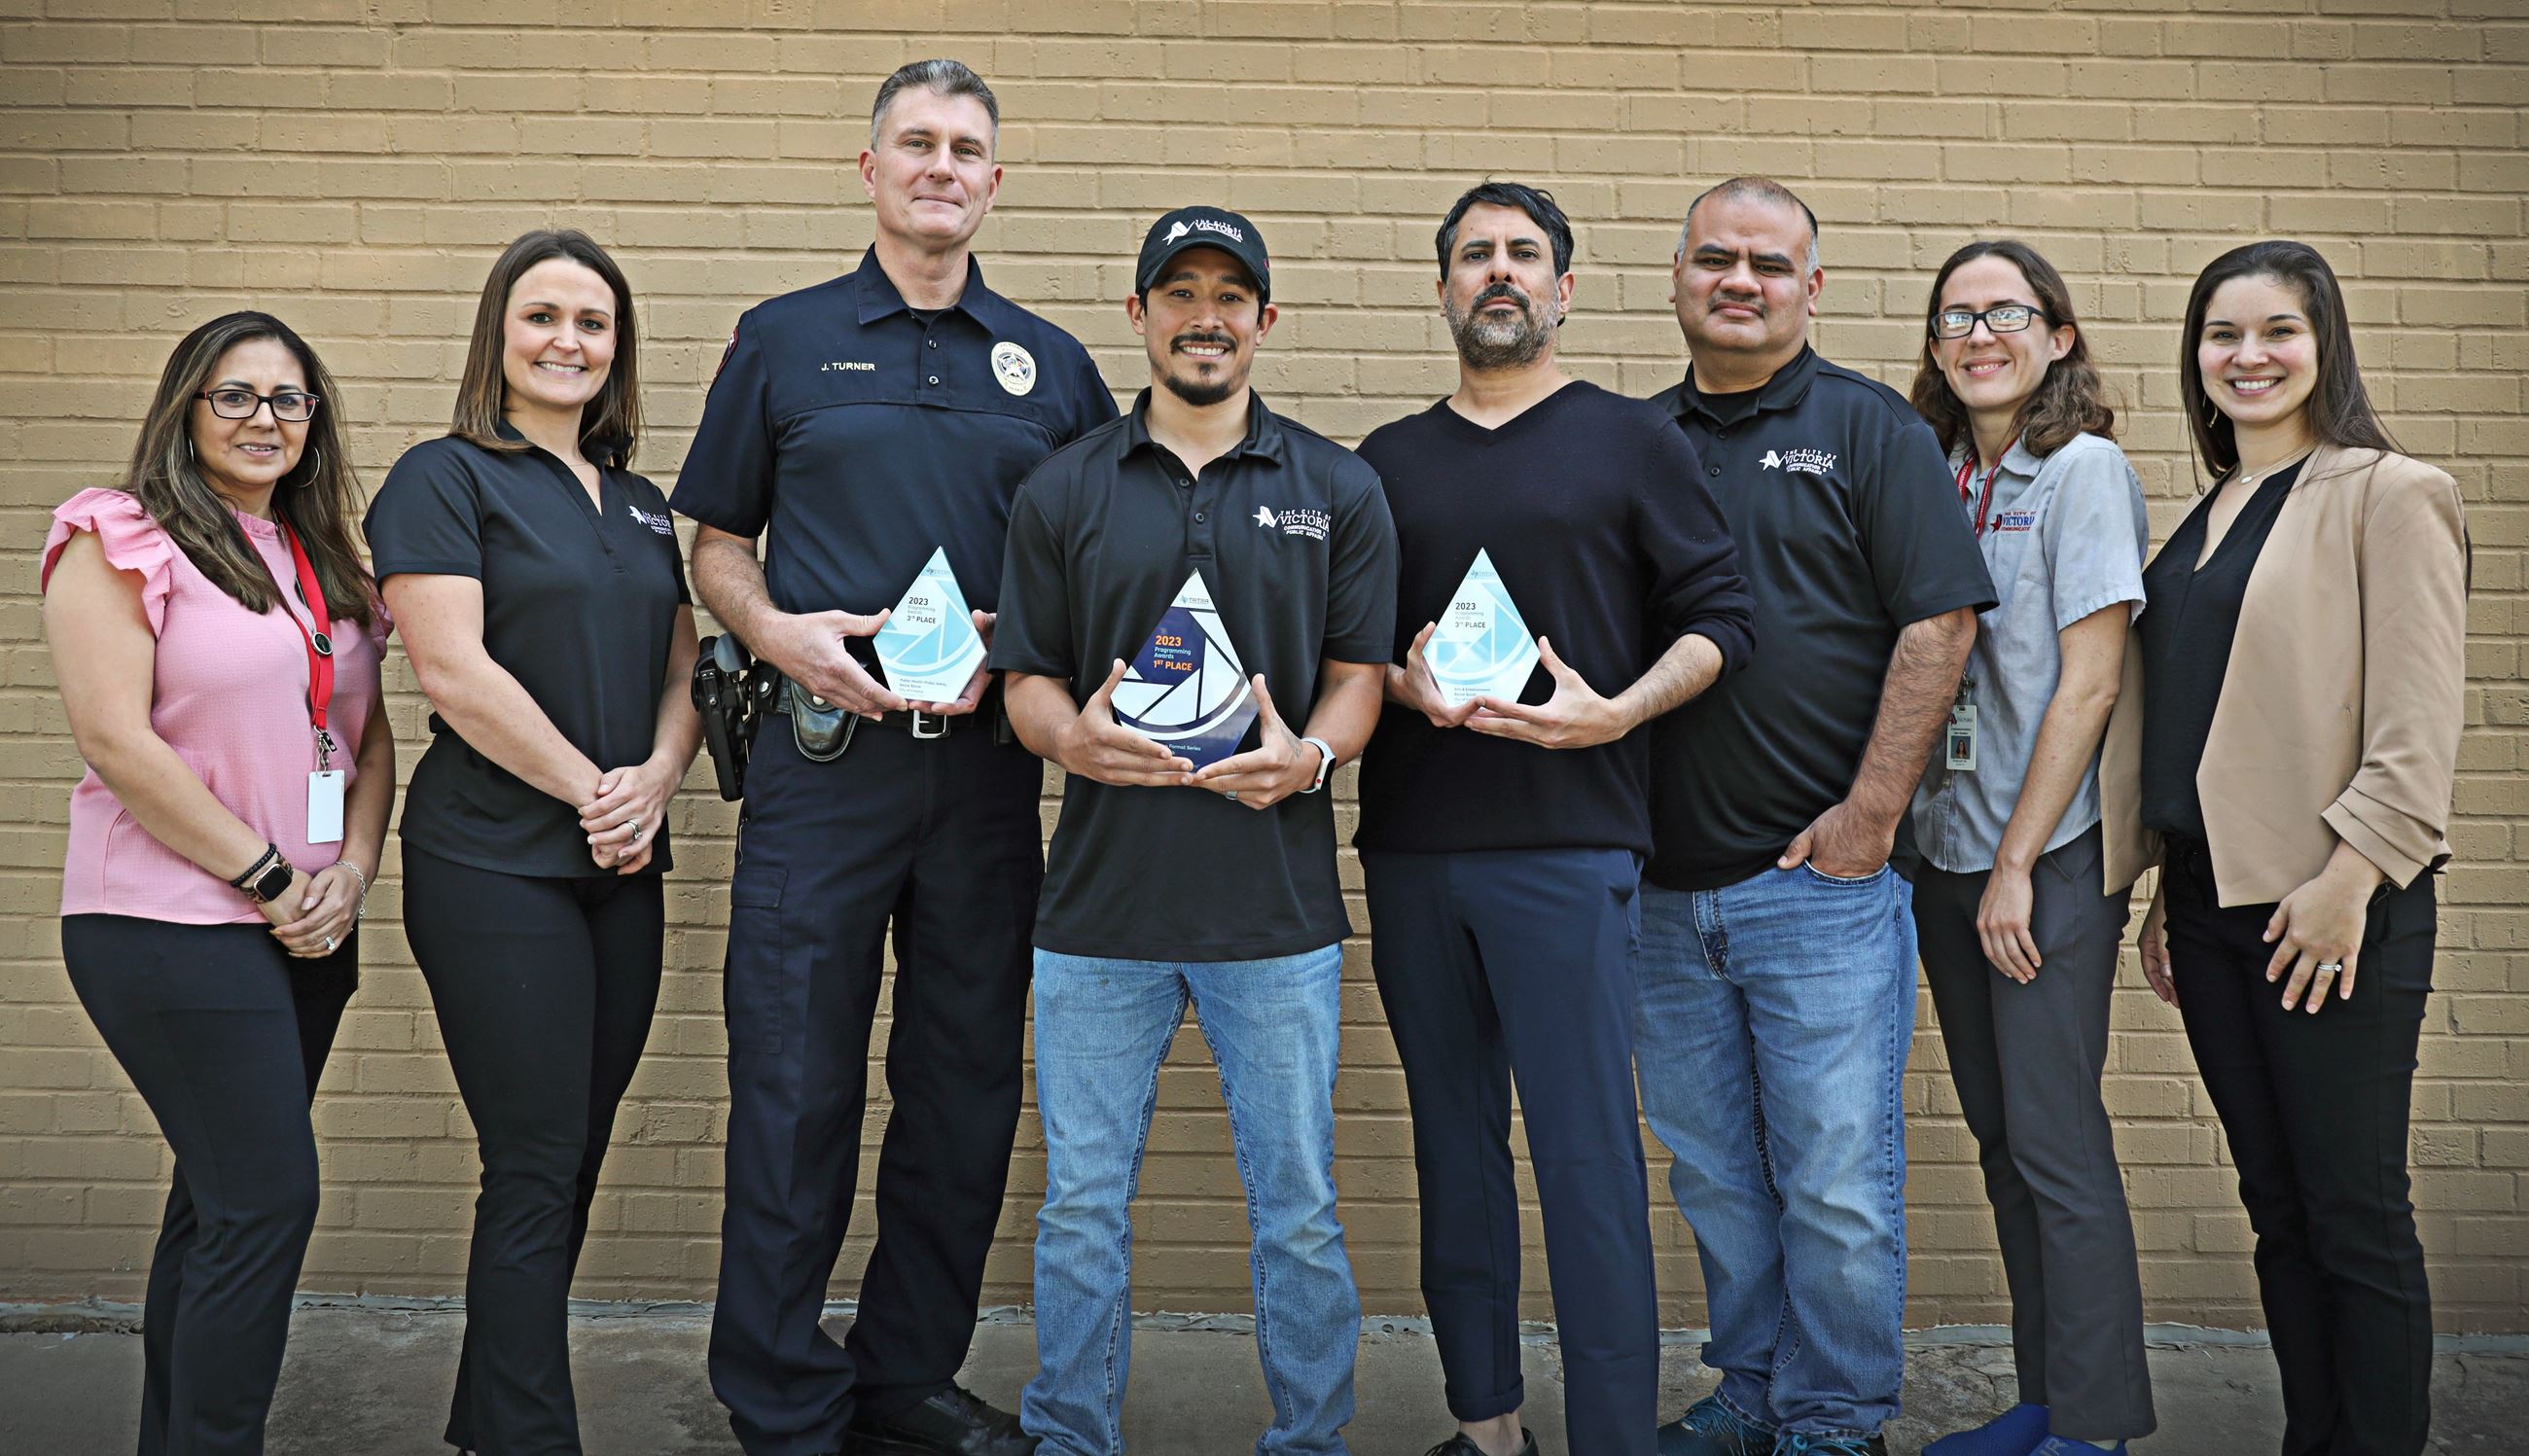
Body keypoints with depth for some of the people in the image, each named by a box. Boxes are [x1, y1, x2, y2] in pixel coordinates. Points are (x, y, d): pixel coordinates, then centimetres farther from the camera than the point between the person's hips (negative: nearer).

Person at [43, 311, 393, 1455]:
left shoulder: (323, 559, 15)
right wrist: (267, 880, -13)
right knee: (268, 1200, -8)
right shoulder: (119, 541, -6)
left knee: (220, 1202, 13)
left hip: (307, 929, 7)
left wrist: (351, 871, -2)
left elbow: (368, 729, 14)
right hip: (175, 925, -7)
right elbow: (116, 739, -14)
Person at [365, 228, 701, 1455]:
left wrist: (654, 781, -5)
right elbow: (453, 670, -13)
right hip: (495, 862, -6)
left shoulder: (641, 504, 16)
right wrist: (588, 788, -11)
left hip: (623, 866, 6)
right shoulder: (445, 479, -3)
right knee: (536, 1171, -4)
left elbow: (684, 671, 14)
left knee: (572, 1163, 11)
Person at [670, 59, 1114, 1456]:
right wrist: (779, 633, -9)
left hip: (988, 758, 2)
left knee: (966, 1089, 9)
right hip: (822, 752, -2)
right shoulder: (782, 340, 8)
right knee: (793, 1088, 0)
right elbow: (717, 546, 10)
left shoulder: (1053, 364, 12)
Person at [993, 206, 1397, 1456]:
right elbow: (1026, 679, 8)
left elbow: (1358, 675, 5)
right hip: (1100, 898, 1)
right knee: (1081, 1204, 8)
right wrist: (1072, 736, -15)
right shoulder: (1063, 489, 8)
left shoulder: (1338, 490, 7)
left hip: (1277, 903, 0)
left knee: (1298, 1210, 7)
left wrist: (1308, 755, -16)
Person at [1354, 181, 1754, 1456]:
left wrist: (1618, 711, -13)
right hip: (1409, 848, 4)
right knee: (1454, 1146, 10)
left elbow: (1717, 616, 3)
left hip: (1566, 839, -4)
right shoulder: (1386, 462, 16)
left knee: (1588, 1159, -5)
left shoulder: (1629, 441, 7)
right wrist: (1402, 683, -6)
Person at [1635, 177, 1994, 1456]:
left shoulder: (1869, 427, 1)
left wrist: (1872, 811, -12)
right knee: (1713, 1176, 14)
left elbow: (1939, 623, -6)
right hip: (1664, 888, 4)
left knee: (1836, 1179, 2)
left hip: (1821, 875, -4)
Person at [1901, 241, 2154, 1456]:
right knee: (2001, 1141, 12)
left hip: (2048, 856, -7)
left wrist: (2018, 864, -14)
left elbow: (2089, 683, -12)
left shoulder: (2083, 469, -7)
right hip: (1945, 851, 7)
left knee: (2057, 1146, -3)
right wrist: (1901, 827, 5)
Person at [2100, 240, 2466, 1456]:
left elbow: (2417, 722, -12)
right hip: (2212, 900, 7)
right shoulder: (2206, 515, 16)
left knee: (2355, 1214, 1)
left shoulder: (2389, 495, -5)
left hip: (2332, 908, -7)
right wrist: (2164, 891, 15)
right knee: (2276, 1208, 14)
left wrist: (2349, 878, -18)